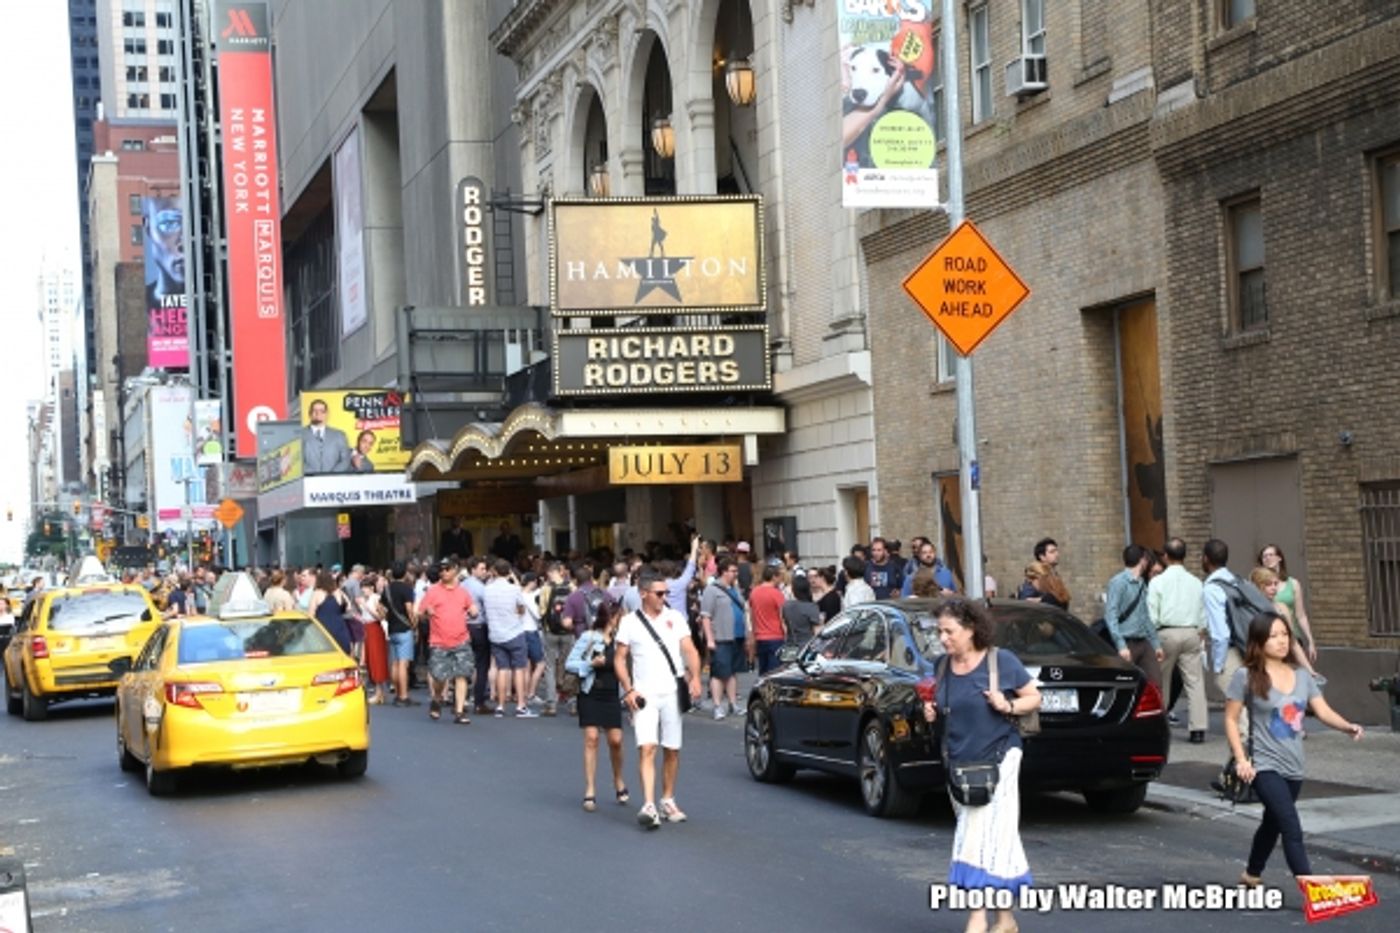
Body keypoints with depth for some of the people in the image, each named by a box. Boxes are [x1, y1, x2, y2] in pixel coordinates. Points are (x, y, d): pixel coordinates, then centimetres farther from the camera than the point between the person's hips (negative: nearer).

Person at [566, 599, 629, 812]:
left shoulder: (618, 639, 6)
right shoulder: (588, 638, -6)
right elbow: (570, 663, -5)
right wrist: (592, 664, -17)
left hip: (611, 694, 3)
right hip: (591, 693, -3)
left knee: (615, 740, -1)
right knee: (591, 739, -8)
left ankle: (618, 781, 25)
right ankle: (589, 791, -3)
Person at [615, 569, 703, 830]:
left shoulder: (675, 618, 8)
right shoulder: (629, 622, 3)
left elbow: (690, 650, 3)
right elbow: (619, 658, 3)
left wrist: (695, 678, -13)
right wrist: (628, 690, -9)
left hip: (672, 693, 3)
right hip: (645, 695, -3)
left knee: (672, 750, 8)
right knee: (647, 748, -15)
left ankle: (668, 801, 23)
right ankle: (648, 806, -22)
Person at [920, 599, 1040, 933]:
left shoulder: (1001, 661, -7)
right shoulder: (944, 667, 8)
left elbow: (1034, 698, 1)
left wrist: (1009, 706, -17)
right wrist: (932, 713, 1)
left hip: (996, 758, -6)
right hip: (958, 763, 6)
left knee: (985, 836, -13)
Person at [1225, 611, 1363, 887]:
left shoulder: (1301, 676, 7)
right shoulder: (1246, 677, -8)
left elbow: (1323, 711, 0)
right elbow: (1231, 719, -5)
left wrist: (1348, 727, -19)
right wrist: (1241, 758, -14)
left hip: (1293, 768, 6)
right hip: (1265, 766, -6)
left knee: (1273, 824, 22)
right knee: (1292, 829, -17)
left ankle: (1252, 876, 42)